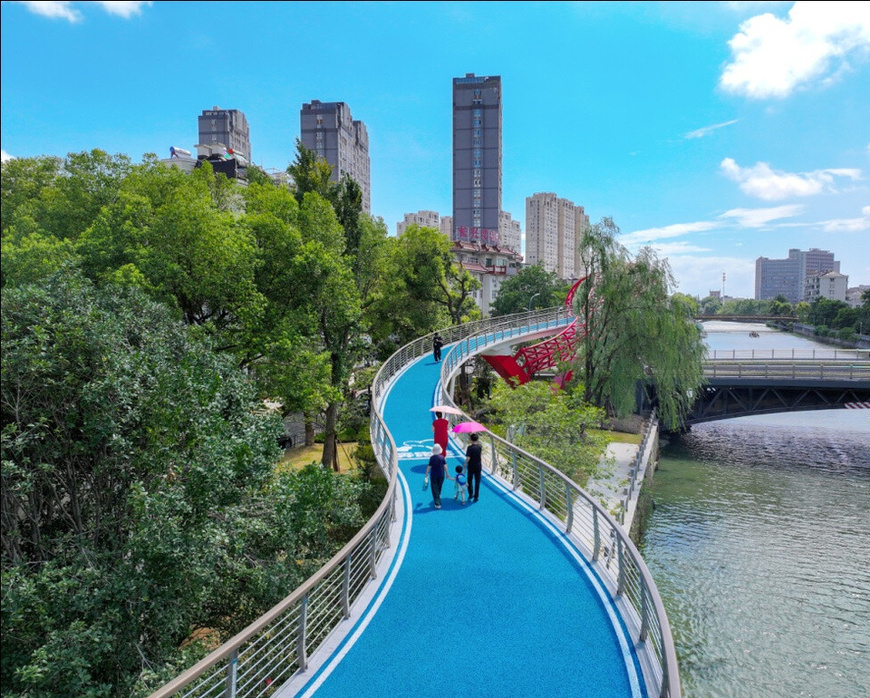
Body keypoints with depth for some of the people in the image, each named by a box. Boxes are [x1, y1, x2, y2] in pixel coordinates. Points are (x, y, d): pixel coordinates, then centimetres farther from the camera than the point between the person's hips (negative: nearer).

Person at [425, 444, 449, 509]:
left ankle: (437, 504, 1)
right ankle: (438, 496, 47)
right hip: (441, 475, 2)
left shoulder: (432, 458, -14)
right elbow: (445, 466, -6)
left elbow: (429, 467, -10)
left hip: (434, 475, -2)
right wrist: (446, 473, 6)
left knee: (435, 489, 4)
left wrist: (426, 474, 0)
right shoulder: (442, 457, -8)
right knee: (439, 487, 25)